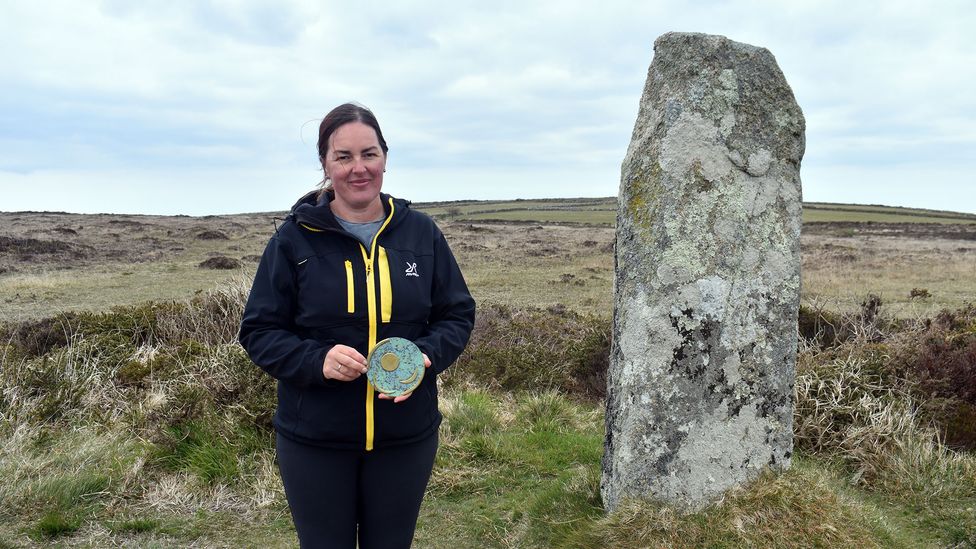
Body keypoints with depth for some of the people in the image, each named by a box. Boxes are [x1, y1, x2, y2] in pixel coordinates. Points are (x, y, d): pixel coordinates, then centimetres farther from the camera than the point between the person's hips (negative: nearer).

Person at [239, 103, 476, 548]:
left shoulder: (421, 233, 0)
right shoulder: (295, 237, -6)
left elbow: (458, 314, 5)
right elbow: (259, 330, -3)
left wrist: (426, 356, -16)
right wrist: (317, 360, -22)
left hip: (406, 437, 2)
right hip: (313, 441, -1)